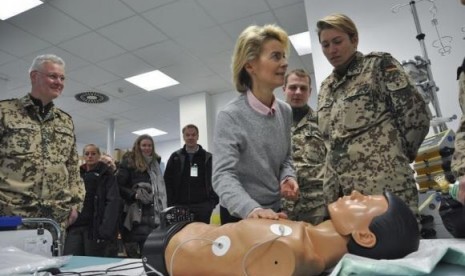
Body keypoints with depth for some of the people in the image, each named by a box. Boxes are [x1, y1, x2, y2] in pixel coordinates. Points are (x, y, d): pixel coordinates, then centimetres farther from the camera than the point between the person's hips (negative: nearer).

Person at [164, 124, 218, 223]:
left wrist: (213, 201, -5)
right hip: (181, 206, 1)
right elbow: (167, 181, 6)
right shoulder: (175, 157, 8)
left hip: (202, 205, 0)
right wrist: (171, 204, -1)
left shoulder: (208, 157, 5)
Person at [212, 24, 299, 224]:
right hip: (240, 216, -5)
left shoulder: (286, 112, 0)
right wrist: (252, 209, -42)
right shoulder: (230, 116, -19)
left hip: (274, 212, 6)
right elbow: (223, 175, -27)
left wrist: (287, 177, -10)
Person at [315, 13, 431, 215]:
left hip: (385, 185, -5)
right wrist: (331, 187, 11)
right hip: (342, 191, 5)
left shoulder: (379, 64, 1)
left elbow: (416, 114, -4)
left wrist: (396, 156, 6)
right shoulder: (325, 88, 17)